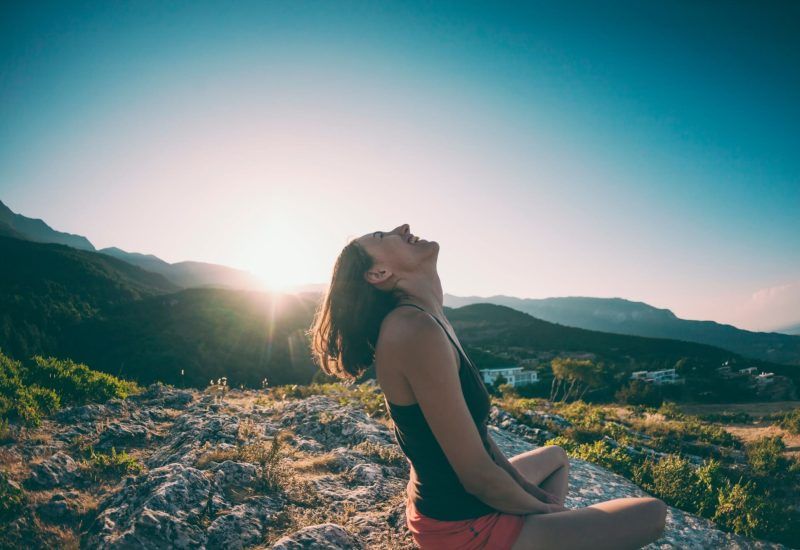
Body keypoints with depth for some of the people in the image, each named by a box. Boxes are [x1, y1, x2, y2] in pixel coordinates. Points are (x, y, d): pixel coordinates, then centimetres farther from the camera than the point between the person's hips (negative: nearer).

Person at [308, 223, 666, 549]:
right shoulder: (416, 330, -29)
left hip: (444, 503, 9)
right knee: (651, 515, 0)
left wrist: (526, 487, 9)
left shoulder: (431, 320, 1)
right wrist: (541, 508, -6)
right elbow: (477, 475, -24)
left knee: (556, 457, 34)